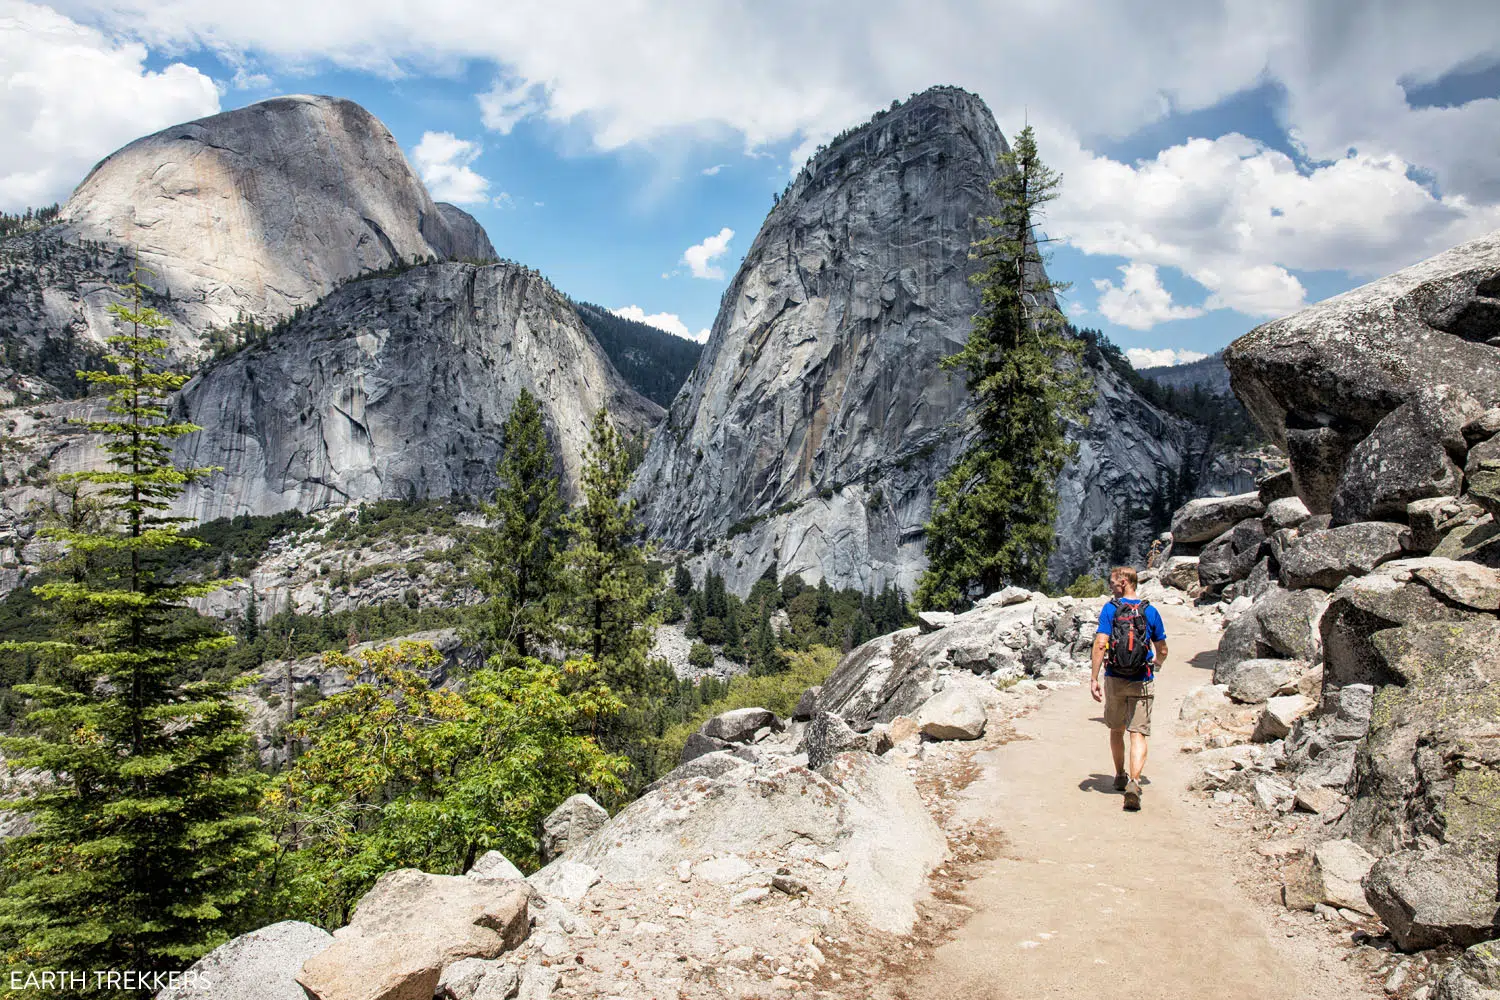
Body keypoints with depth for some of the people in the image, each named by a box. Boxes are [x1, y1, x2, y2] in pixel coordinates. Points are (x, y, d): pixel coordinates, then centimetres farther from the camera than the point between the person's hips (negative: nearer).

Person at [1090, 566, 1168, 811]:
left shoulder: (1110, 609, -6)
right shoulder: (1150, 611, 1)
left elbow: (1100, 644, -15)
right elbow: (1162, 650, 9)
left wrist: (1094, 678, -12)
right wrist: (1155, 666, 31)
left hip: (1115, 680, 0)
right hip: (1142, 681, 0)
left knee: (1116, 730, 19)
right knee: (1138, 734, -2)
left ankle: (1120, 777, 33)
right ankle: (1134, 781, -21)